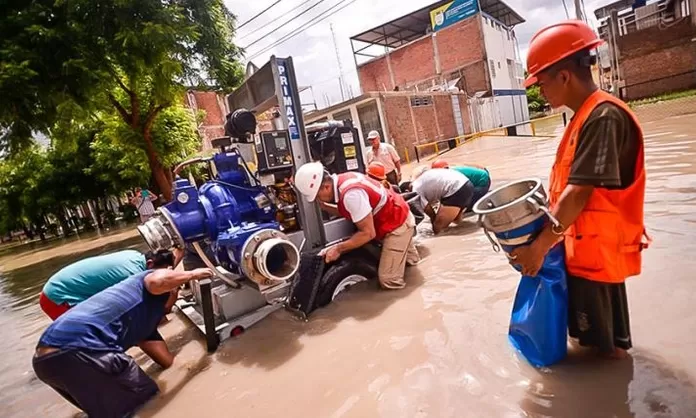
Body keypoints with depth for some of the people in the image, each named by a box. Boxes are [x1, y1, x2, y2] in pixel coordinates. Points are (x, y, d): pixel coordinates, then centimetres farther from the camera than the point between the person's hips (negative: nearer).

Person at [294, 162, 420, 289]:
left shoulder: (351, 194, -36)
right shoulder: (340, 181, -6)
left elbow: (368, 233, -30)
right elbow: (348, 212, 5)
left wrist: (337, 249, -24)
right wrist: (323, 206, -9)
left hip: (396, 224, -9)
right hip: (397, 217, 9)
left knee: (388, 281, -6)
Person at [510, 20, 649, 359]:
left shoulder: (603, 116, -22)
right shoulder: (585, 117, 7)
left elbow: (579, 193, -27)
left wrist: (540, 245, -24)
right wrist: (544, 228, 9)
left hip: (597, 247, -9)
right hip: (585, 244, 9)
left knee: (600, 339, 13)